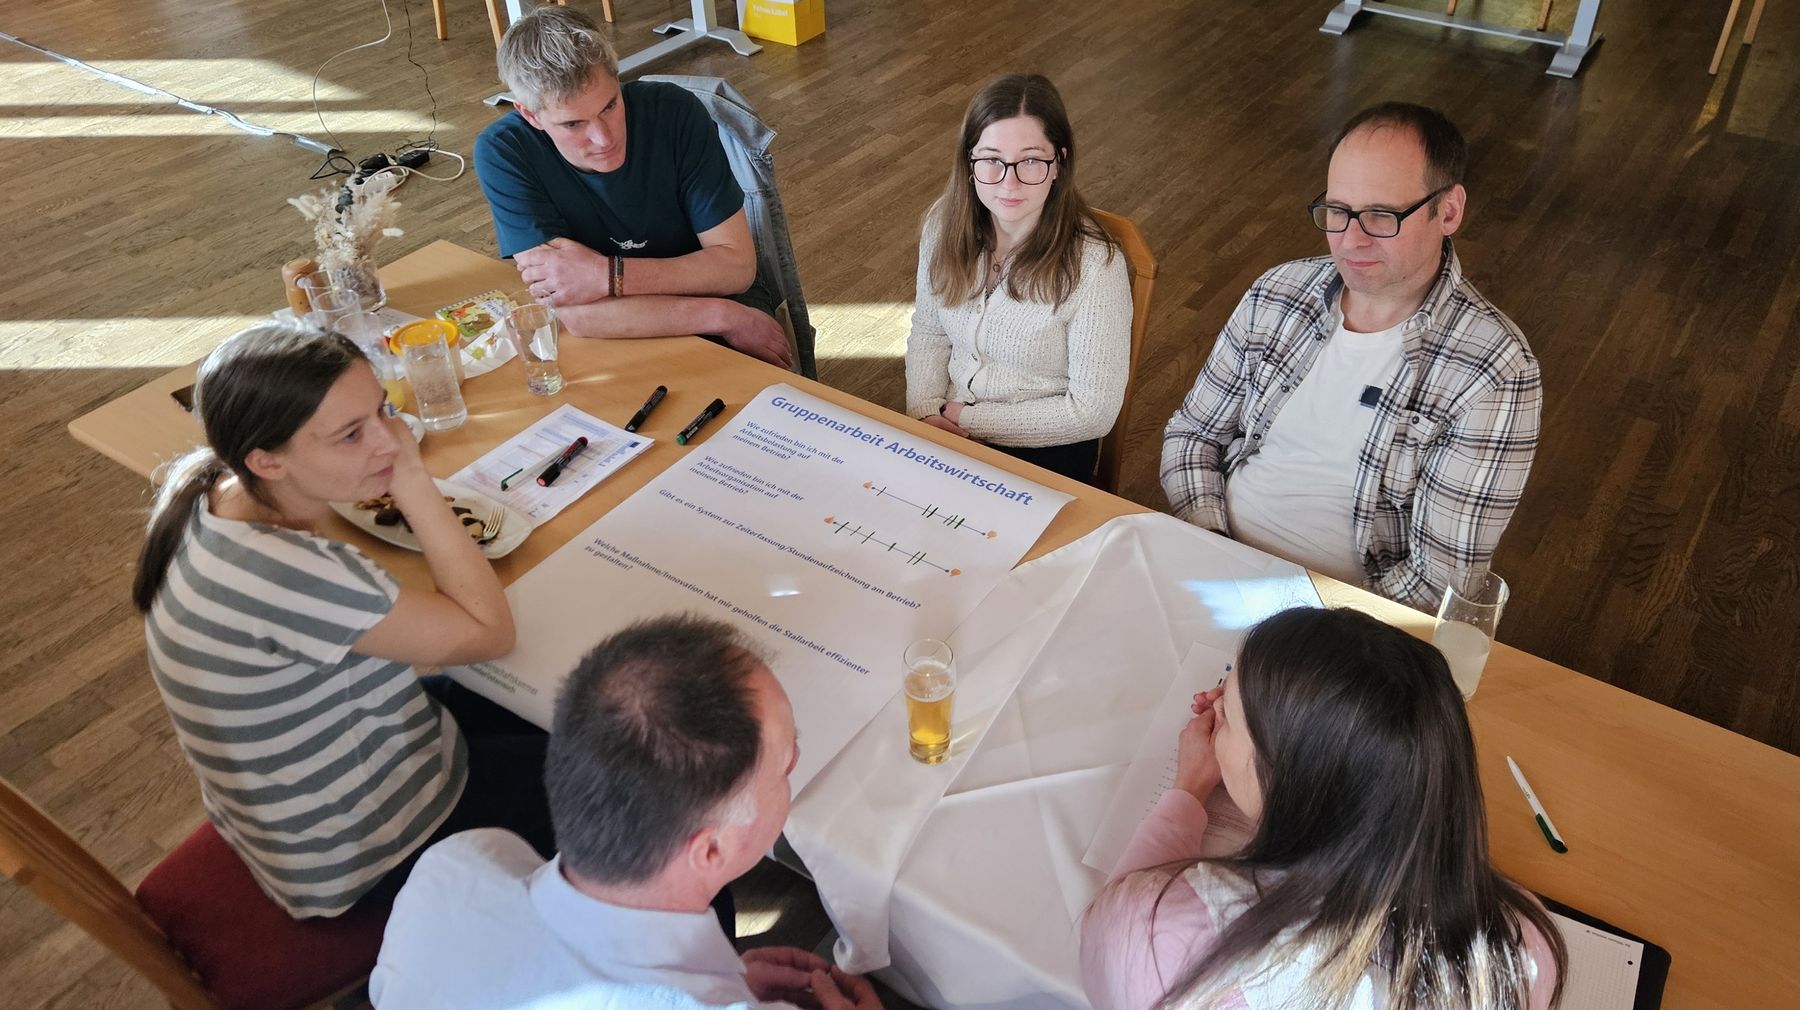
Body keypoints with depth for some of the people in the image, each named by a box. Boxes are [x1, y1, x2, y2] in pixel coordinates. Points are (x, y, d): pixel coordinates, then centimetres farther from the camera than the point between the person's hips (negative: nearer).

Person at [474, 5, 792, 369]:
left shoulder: (675, 112, -16)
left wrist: (608, 275, -26)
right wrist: (723, 316, -28)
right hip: (610, 337, 1)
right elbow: (567, 309, -26)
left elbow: (737, 265, -14)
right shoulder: (503, 153, -18)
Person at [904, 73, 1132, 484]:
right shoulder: (944, 224, -5)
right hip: (945, 432, 5)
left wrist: (969, 419, -14)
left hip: (1046, 450, -4)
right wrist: (927, 413, -9)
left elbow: (1092, 412, -16)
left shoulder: (1093, 265, -21)